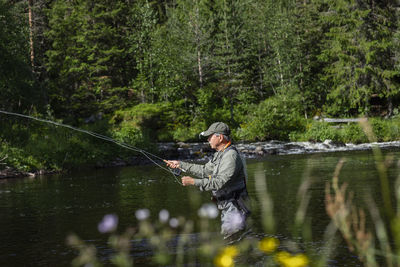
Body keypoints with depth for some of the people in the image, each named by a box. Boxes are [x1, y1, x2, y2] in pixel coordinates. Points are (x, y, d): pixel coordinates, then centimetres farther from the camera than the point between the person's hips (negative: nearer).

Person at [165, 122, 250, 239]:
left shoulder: (231, 156, -21)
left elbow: (219, 182, -27)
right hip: (227, 208, 10)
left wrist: (193, 182, -25)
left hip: (234, 209, -10)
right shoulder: (219, 154, 13)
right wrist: (181, 164, 20)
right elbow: (205, 170, 23)